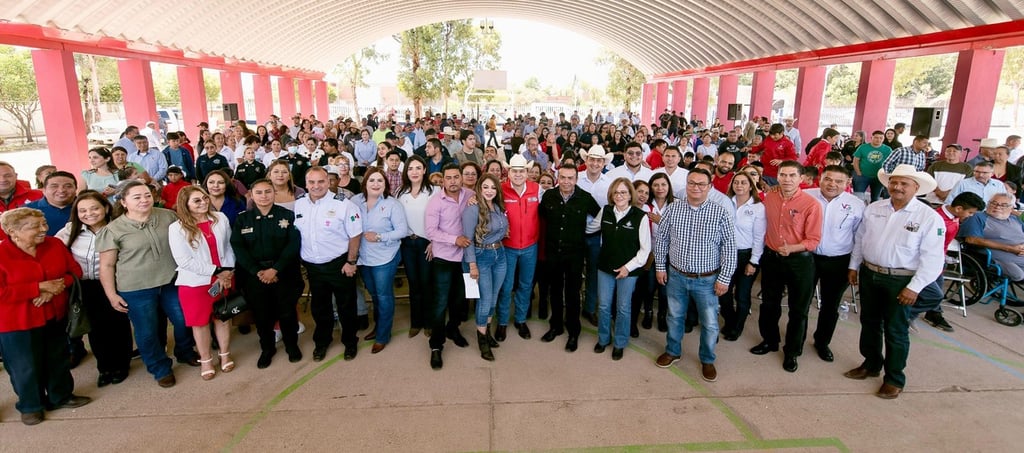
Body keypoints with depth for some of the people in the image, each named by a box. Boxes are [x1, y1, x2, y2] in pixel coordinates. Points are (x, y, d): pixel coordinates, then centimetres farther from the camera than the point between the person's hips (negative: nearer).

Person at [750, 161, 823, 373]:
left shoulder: (811, 204, -15)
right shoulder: (769, 198, -2)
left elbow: (814, 239, -15)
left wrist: (792, 248, -30)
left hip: (799, 261, -4)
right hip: (771, 258, 4)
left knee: (798, 309, 10)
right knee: (769, 304, 19)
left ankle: (792, 352, 28)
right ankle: (769, 341, 40)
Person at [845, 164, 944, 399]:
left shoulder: (929, 217, -12)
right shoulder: (873, 208, 2)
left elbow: (932, 258, -13)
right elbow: (860, 239, 12)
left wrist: (915, 287, -16)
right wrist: (854, 266, 11)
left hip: (900, 281, -4)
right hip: (868, 274, 5)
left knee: (895, 331, 6)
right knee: (869, 322, 17)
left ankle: (894, 378, 23)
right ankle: (871, 364, 37)